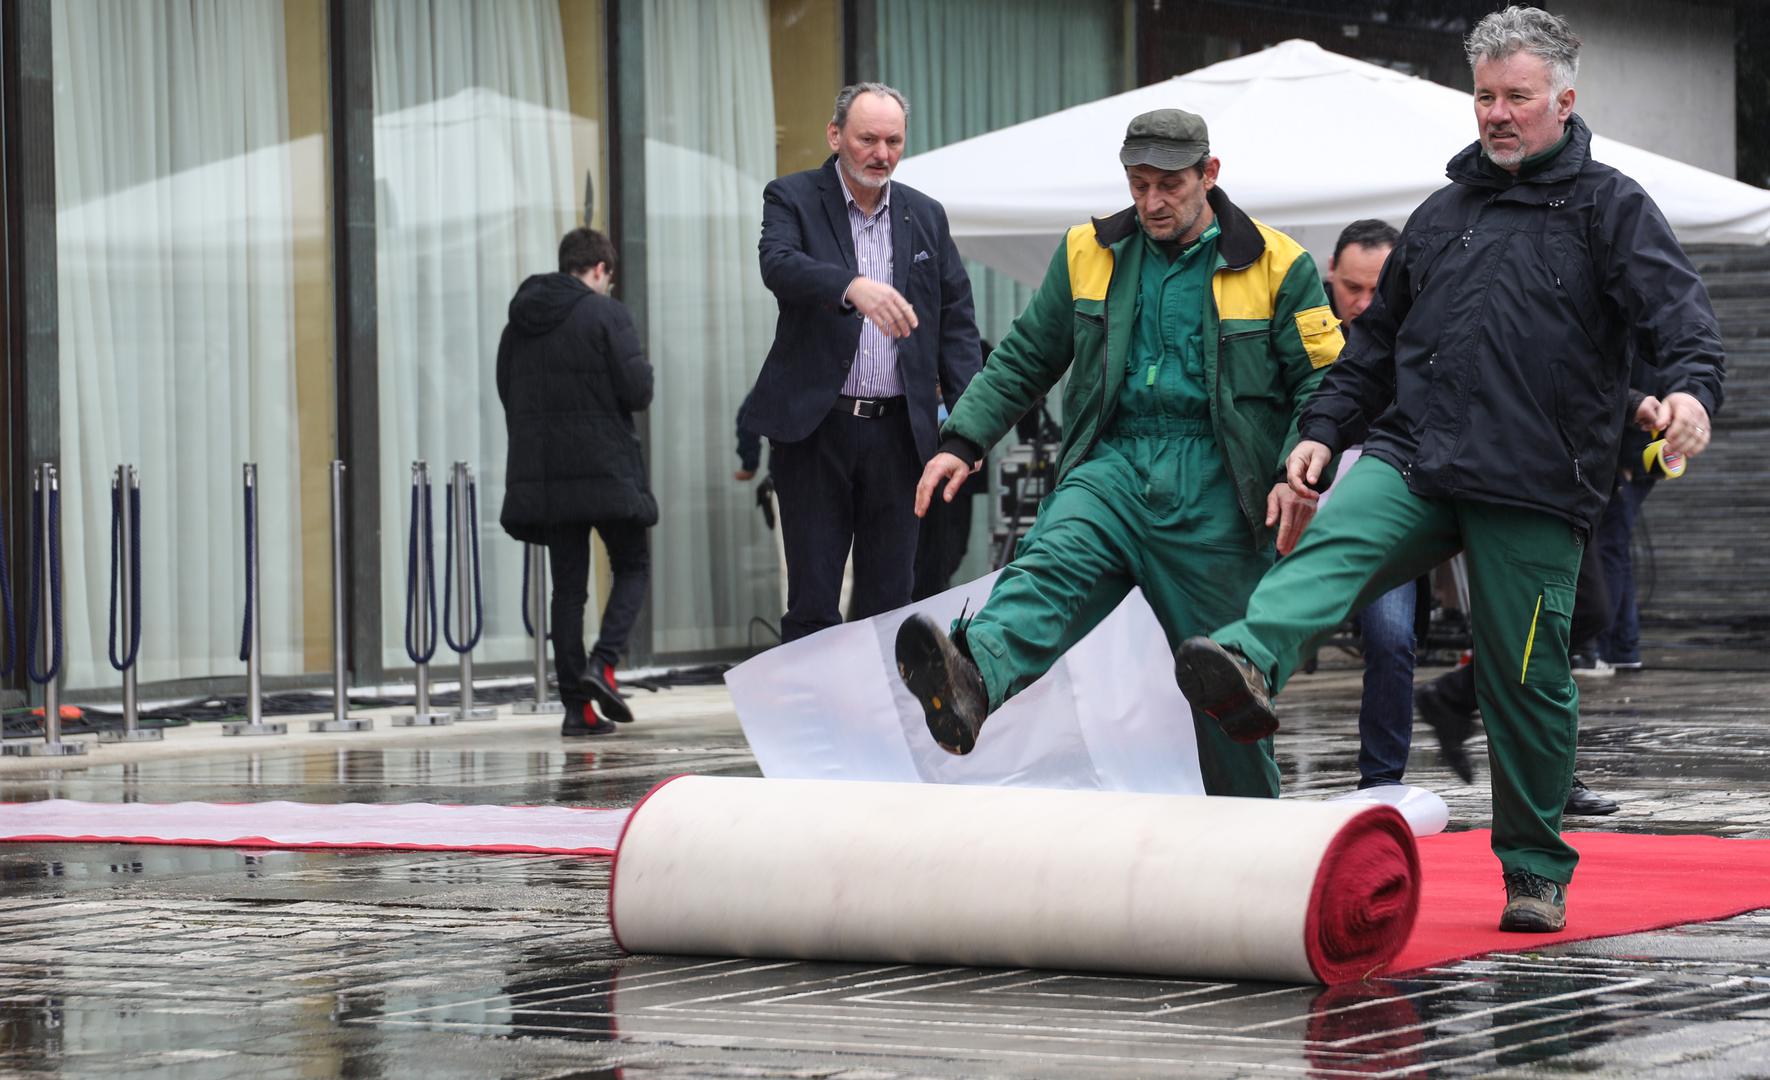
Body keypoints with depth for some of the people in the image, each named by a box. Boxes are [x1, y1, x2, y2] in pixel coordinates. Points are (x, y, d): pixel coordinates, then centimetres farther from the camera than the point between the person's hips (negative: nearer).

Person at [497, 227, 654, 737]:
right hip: (605, 470, -5)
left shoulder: (519, 322, 11)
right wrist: (640, 368, 9)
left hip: (543, 475, 5)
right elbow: (637, 391, -12)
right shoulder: (606, 314, -8)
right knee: (632, 566, 10)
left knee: (568, 584, 7)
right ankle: (602, 663, -12)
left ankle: (576, 706, 2)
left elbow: (508, 394, 15)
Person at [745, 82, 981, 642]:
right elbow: (779, 265, -21)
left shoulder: (926, 216, 12)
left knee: (889, 597, 6)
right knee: (812, 600, -2)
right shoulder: (792, 198, 0)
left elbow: (956, 319, 12)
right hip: (816, 427, -3)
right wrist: (853, 287, -41)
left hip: (898, 430, 3)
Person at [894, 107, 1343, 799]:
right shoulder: (1090, 255, 12)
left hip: (1215, 489, -2)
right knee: (1048, 568, -30)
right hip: (1113, 466, 2)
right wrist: (962, 442, 6)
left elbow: (1320, 382, 2)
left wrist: (1300, 475, -14)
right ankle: (971, 682, -58)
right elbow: (1024, 359, 18)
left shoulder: (1276, 267, 3)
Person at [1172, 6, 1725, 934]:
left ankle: (1537, 873, 16)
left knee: (1525, 684, 2)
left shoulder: (1609, 207, 4)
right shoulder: (1442, 214, 21)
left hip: (1534, 491, -4)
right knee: (1331, 546, -27)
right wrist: (1324, 429, 17)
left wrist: (1691, 386, -30)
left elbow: (1678, 305, -10)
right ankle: (1248, 665, -54)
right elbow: (1377, 337, 27)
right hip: (1410, 459, 4)